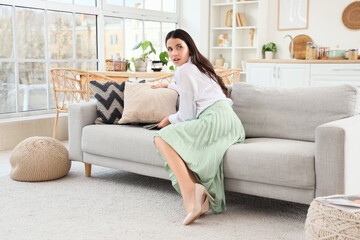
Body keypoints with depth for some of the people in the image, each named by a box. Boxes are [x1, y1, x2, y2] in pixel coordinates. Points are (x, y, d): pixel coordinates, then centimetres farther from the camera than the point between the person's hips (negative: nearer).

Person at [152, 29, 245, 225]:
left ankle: (189, 193, -36)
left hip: (216, 119, -10)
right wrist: (168, 85, 63)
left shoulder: (184, 70, 0)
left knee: (162, 137, -18)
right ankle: (200, 198, -20)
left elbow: (187, 114, -1)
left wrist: (169, 119, 17)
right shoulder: (200, 66, 30)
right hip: (230, 122, 10)